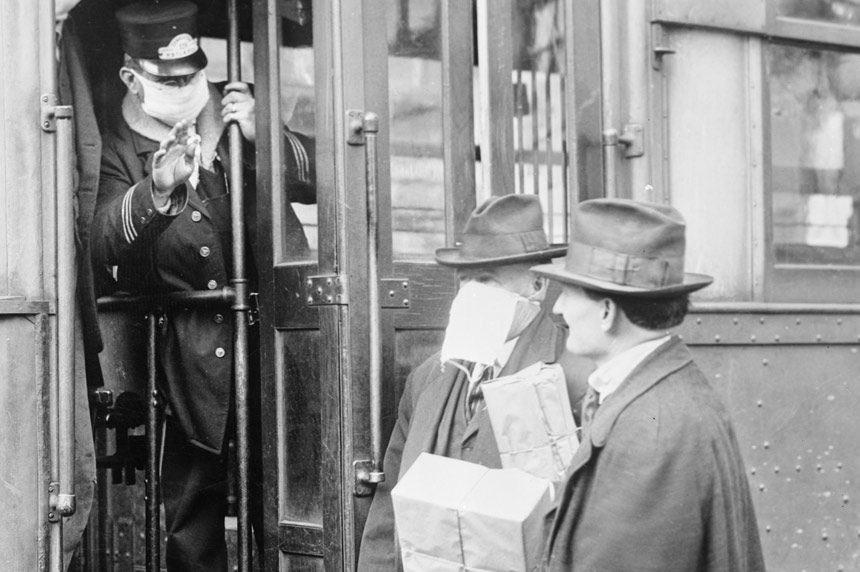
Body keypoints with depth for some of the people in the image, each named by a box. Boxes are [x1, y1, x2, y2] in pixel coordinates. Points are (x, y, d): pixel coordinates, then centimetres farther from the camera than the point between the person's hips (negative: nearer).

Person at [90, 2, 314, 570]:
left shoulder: (240, 107, 7)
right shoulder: (122, 150, 0)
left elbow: (320, 177, 5)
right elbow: (102, 244, -16)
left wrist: (261, 135, -12)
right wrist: (157, 188, -34)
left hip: (270, 335, 1)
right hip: (191, 367, -1)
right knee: (191, 524, 5)